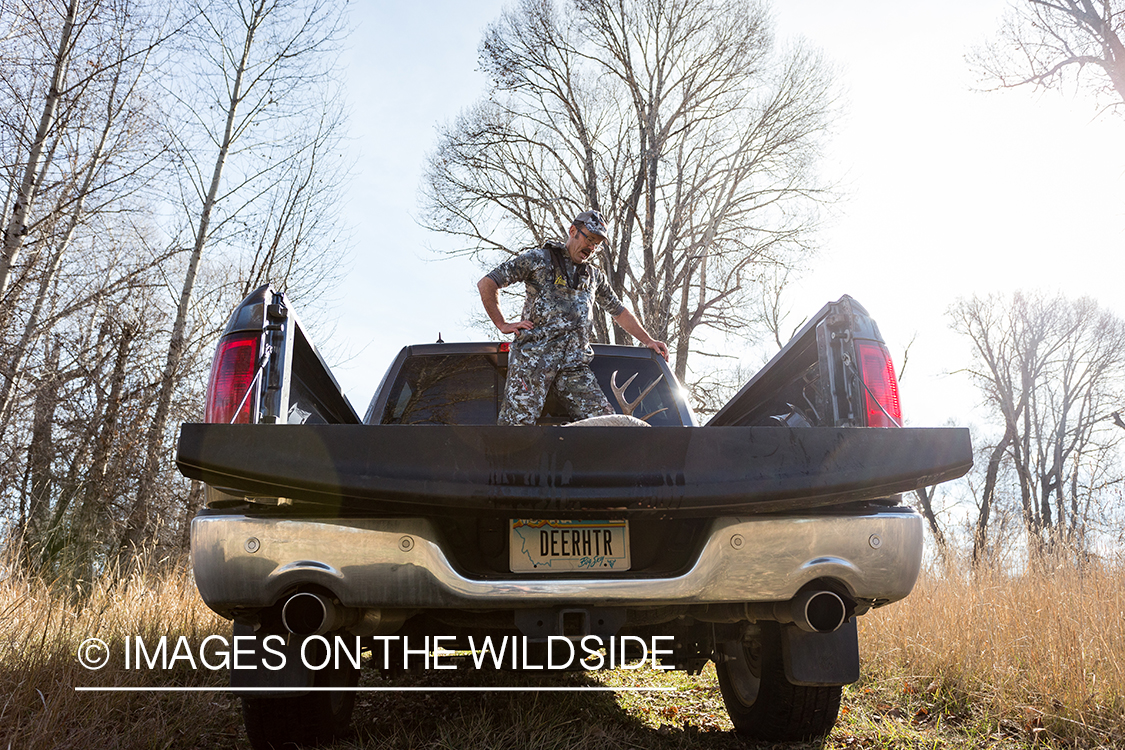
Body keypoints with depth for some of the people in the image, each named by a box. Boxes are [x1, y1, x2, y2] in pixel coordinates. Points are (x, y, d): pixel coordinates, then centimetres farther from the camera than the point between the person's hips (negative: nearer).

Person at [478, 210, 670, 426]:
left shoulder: (595, 276, 26)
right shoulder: (538, 259, 9)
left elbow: (619, 312, 35)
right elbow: (487, 284, 7)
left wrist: (648, 341, 26)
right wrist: (502, 324, 1)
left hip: (575, 364, 5)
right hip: (534, 355, -4)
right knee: (518, 421, -15)